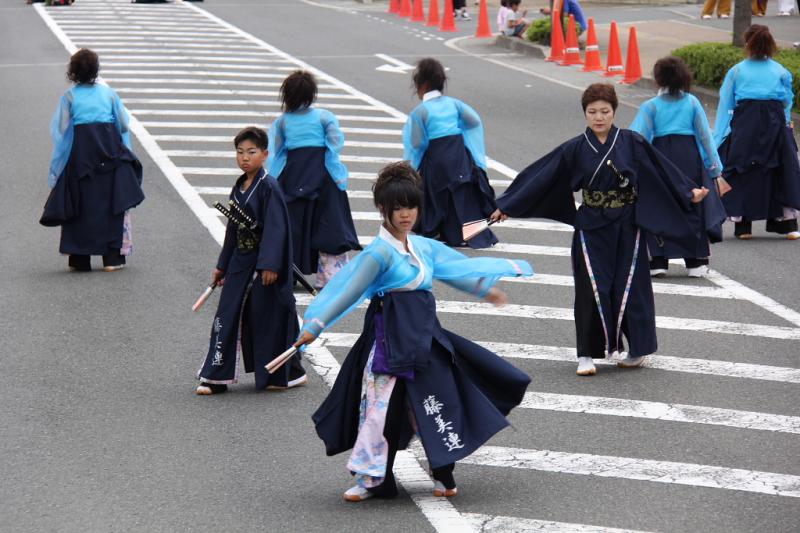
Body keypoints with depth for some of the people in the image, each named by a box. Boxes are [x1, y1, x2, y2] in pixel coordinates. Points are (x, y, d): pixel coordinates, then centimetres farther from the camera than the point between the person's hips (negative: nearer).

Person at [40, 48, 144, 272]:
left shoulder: (69, 97, -1)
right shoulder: (108, 93, 2)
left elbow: (60, 130, -1)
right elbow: (123, 125, 3)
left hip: (79, 152, -1)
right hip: (110, 151, 1)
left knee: (81, 206, 6)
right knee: (112, 204, 6)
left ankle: (80, 259, 6)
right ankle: (113, 257, 2)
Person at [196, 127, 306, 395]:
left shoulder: (269, 187, -12)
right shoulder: (238, 188, 11)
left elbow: (275, 228, -18)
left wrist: (269, 265, -25)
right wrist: (222, 266, 20)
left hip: (264, 264, -7)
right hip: (240, 262, 7)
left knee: (269, 317, 1)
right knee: (227, 317, 3)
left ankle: (289, 374, 17)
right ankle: (215, 378, 5)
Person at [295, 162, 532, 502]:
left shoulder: (424, 247, 8)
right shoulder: (380, 252, -14)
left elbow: (457, 268, 24)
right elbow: (349, 293, -17)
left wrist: (486, 289, 33)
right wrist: (315, 326, -22)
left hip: (424, 336, 7)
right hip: (392, 339, -6)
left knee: (437, 403, 8)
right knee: (381, 407, -3)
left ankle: (443, 476, 21)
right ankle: (369, 479, 7)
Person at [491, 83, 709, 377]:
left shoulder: (632, 143, -3)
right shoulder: (575, 149, -1)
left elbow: (662, 168, 2)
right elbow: (540, 177, 1)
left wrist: (689, 192, -5)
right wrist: (506, 206, 2)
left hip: (626, 227, 0)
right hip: (591, 229, 0)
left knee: (629, 286, 2)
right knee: (592, 289, -5)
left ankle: (637, 349, 19)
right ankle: (588, 354, 3)